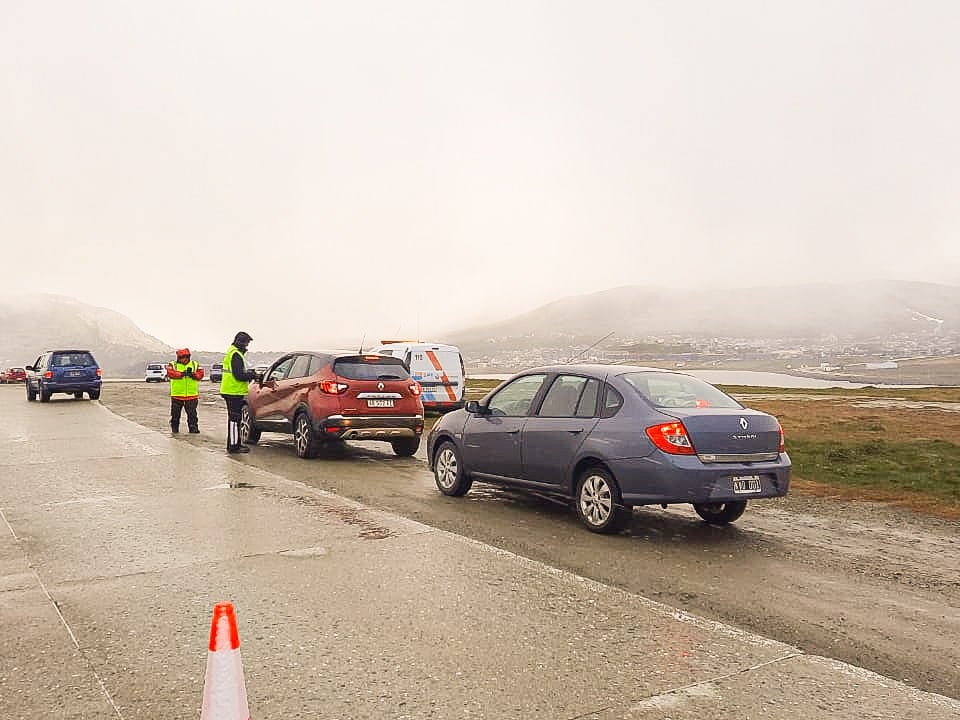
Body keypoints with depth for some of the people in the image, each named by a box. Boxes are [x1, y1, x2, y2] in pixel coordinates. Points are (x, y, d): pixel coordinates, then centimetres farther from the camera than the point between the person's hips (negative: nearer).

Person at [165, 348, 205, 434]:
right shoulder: (172, 365, 3)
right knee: (175, 413, 7)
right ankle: (174, 429, 19)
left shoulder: (195, 364, 9)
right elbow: (170, 373, -16)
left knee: (192, 414, 2)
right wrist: (182, 374, -27)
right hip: (177, 395, -1)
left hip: (192, 395, 1)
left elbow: (200, 374, -2)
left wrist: (193, 374, -22)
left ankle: (193, 428, 8)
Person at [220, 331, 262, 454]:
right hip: (234, 392, -11)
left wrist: (250, 373, 11)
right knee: (234, 419, -8)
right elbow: (239, 375, -21)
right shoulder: (236, 355, -16)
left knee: (234, 418, 16)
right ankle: (233, 446, -5)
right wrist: (253, 375, -11)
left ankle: (235, 444, 24)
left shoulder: (231, 352, 18)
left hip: (231, 392, 11)